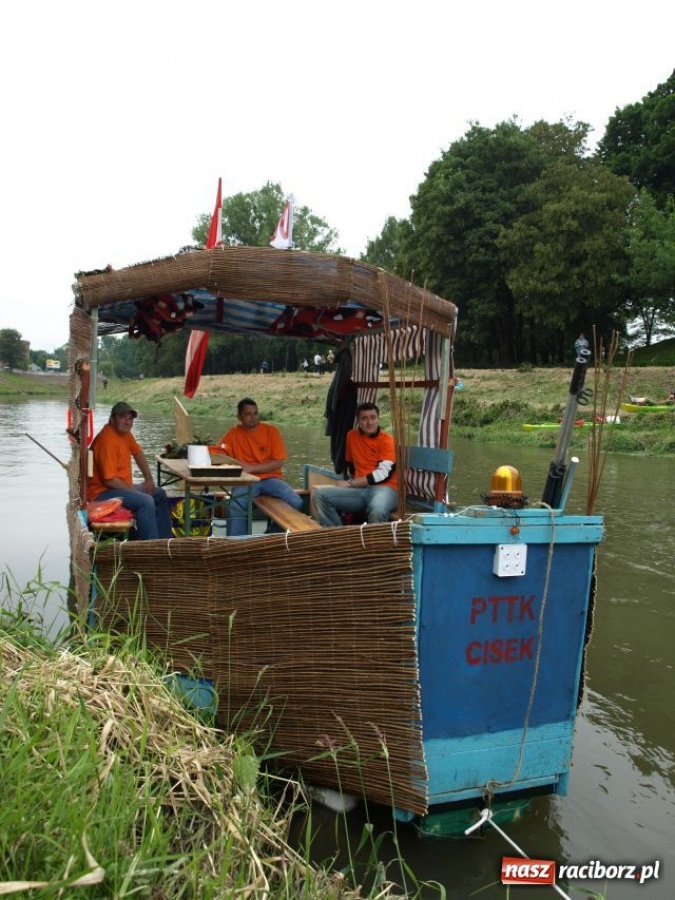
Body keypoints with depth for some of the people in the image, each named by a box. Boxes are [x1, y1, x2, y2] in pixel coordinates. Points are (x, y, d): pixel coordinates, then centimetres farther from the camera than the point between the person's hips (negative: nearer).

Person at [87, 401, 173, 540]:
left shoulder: (124, 432, 3)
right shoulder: (107, 440, -25)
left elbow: (138, 453, 16)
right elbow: (109, 480, -27)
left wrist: (149, 479, 6)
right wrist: (133, 491, -16)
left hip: (121, 486, 11)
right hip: (102, 492, -11)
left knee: (159, 495, 14)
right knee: (146, 501, -28)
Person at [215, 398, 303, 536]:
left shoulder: (271, 431, 3)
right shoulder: (233, 433, 8)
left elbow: (279, 462, -2)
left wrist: (251, 468, -11)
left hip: (270, 478, 0)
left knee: (297, 504, -24)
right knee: (235, 507, -33)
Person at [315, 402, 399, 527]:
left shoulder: (387, 440, -3)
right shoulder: (352, 436, 12)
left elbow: (383, 474, -13)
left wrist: (350, 483, -9)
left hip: (384, 489, -5)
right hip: (359, 490, 5)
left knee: (377, 510, -41)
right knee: (321, 495, -14)